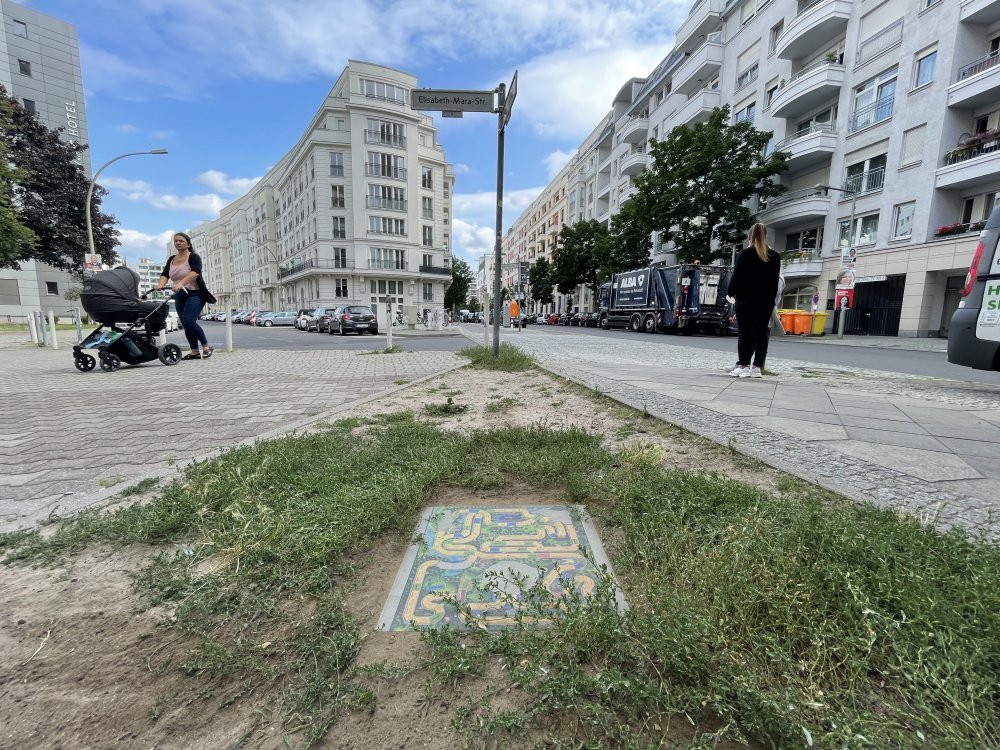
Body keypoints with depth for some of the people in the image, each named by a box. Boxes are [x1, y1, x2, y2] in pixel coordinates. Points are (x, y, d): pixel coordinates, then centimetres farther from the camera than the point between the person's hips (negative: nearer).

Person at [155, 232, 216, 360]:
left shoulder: (194, 257, -7)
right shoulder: (171, 259, 12)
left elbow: (195, 272, -25)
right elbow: (165, 274, 2)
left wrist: (181, 283, -38)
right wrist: (160, 285, -19)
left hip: (195, 294, -7)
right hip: (179, 296, 7)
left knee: (189, 321, -20)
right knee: (186, 325, 6)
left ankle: (206, 346, -5)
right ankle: (195, 352, 12)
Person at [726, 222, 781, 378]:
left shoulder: (745, 254, -4)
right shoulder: (775, 257, 11)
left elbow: (736, 277, -5)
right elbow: (775, 281, 10)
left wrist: (732, 292, 9)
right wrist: (771, 298, 14)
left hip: (746, 299, -4)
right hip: (766, 300, 4)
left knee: (745, 332, -3)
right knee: (761, 332, 4)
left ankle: (744, 365, -3)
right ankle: (757, 367, 5)